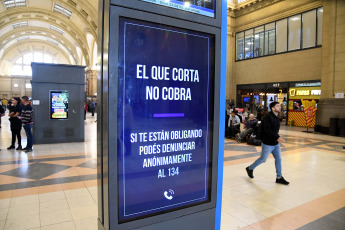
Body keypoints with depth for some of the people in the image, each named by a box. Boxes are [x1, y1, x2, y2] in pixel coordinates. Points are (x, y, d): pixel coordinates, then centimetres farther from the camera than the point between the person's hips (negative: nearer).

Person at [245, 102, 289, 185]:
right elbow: (267, 130, -27)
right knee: (263, 159, 5)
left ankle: (279, 177, 18)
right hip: (268, 144, -8)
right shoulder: (268, 117, -20)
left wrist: (277, 138, 14)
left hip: (276, 143, 8)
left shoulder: (277, 117, 9)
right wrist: (277, 137, -30)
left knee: (278, 159, 8)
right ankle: (250, 168, 26)